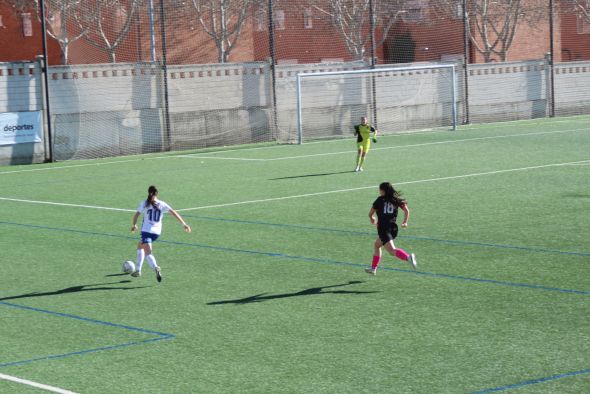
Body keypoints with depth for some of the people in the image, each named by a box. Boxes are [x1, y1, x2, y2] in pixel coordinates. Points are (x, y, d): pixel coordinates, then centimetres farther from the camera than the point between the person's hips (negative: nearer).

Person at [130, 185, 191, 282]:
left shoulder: (144, 203, 2)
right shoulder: (162, 204, 7)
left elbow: (136, 215, -6)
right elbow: (174, 213, 0)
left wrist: (134, 225, 12)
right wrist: (184, 224, 0)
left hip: (146, 231, -4)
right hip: (157, 232, 4)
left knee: (148, 253, -9)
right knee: (140, 245, 28)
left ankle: (156, 268, -39)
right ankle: (137, 270, 29)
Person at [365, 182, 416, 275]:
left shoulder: (380, 200, 0)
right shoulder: (395, 199, 10)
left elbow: (370, 214, 5)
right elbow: (406, 210, 1)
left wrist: (372, 219, 26)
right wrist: (405, 222, 10)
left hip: (383, 228, -6)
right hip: (393, 227, 7)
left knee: (392, 251, -17)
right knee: (377, 244, 27)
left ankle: (408, 257, -43)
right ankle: (373, 268, 34)